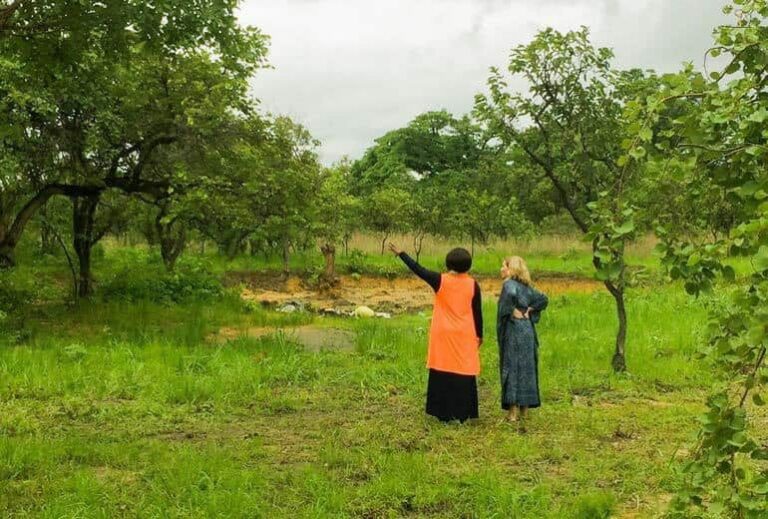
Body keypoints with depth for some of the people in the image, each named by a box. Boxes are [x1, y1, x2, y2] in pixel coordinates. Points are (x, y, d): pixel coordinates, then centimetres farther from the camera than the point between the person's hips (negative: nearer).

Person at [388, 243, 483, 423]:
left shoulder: (440, 281, -7)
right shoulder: (472, 284, -4)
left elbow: (418, 269, -1)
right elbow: (478, 312, 0)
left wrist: (400, 253, 9)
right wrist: (479, 335, 10)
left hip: (443, 334, 0)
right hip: (465, 335, 0)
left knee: (442, 371, 8)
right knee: (463, 372, 6)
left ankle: (443, 412, 13)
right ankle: (461, 413, 8)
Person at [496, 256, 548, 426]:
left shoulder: (509, 284, -10)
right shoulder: (527, 287, 12)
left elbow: (510, 294, -33)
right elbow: (543, 300, 14)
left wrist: (512, 311, -19)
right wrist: (530, 310, 8)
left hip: (513, 331, -7)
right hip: (527, 330, 7)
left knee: (512, 368, -3)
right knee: (527, 368, 11)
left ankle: (513, 411, -2)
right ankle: (524, 410, 17)